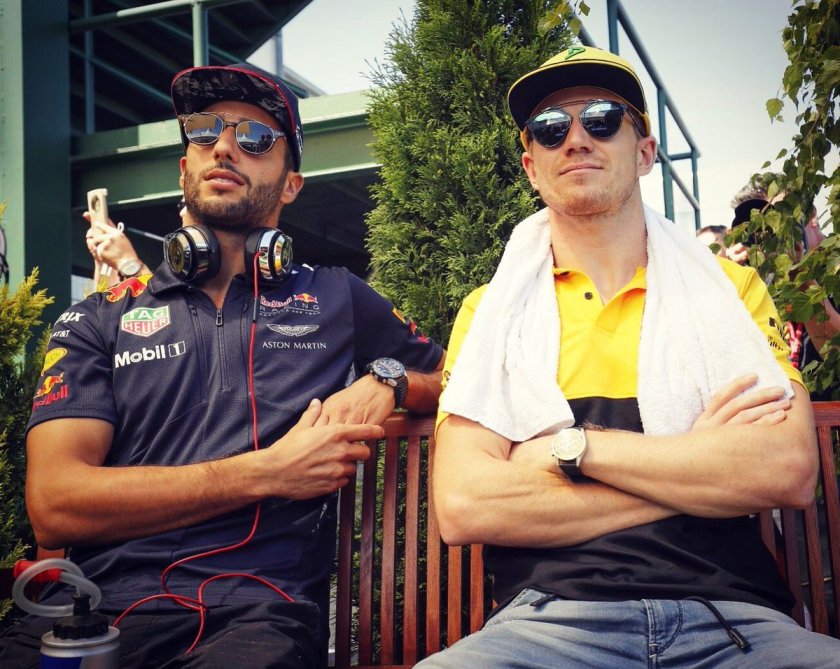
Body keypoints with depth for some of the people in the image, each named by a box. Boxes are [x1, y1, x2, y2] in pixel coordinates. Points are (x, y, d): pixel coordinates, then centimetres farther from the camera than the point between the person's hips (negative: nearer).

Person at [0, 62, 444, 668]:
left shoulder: (338, 300, 18)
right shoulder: (98, 321, 14)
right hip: (96, 610, 1)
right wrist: (271, 471, -5)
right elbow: (54, 505, 1)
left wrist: (386, 382, 5)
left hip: (257, 616, 0)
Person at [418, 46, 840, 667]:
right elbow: (462, 506, -7)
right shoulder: (491, 311, 9)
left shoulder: (731, 288, 12)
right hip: (553, 613, -1)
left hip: (732, 613, 2)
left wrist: (572, 445, -8)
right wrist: (702, 465, -7)